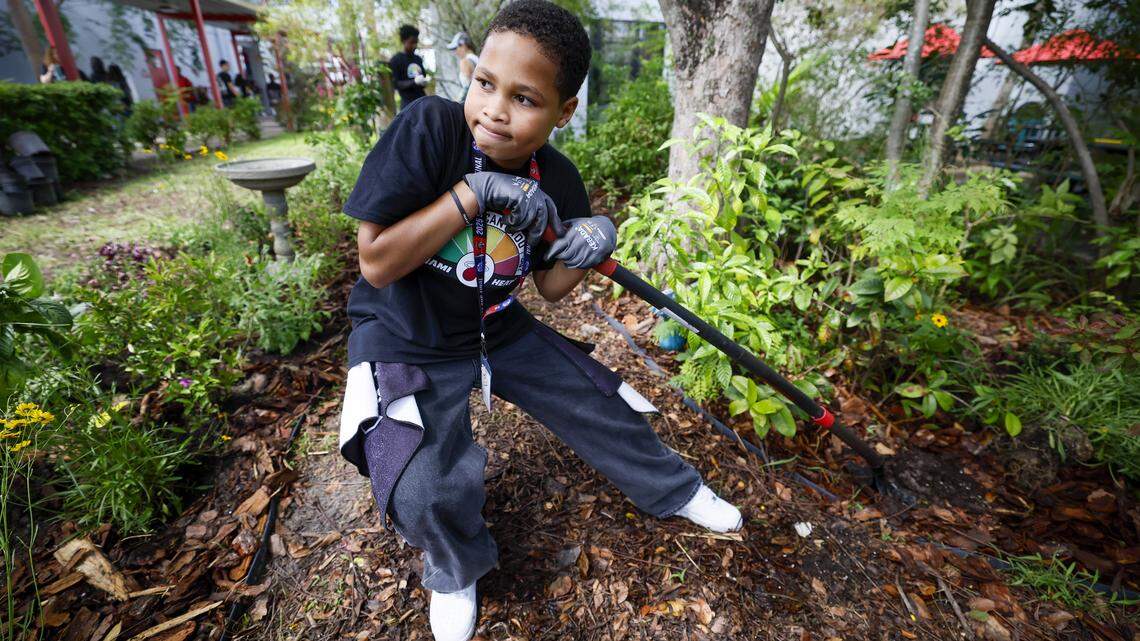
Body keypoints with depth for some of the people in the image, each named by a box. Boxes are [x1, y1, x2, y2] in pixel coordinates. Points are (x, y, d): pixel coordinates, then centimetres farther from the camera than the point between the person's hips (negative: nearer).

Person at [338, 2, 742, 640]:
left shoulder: (558, 180, -9)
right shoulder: (428, 127, -21)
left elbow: (549, 286, 0)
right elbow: (377, 265, -23)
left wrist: (581, 258, -22)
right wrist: (473, 193, -29)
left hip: (500, 328, 4)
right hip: (406, 341, -3)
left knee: (602, 407, 8)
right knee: (426, 495, -22)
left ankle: (676, 490, 39)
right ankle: (457, 571, 17)